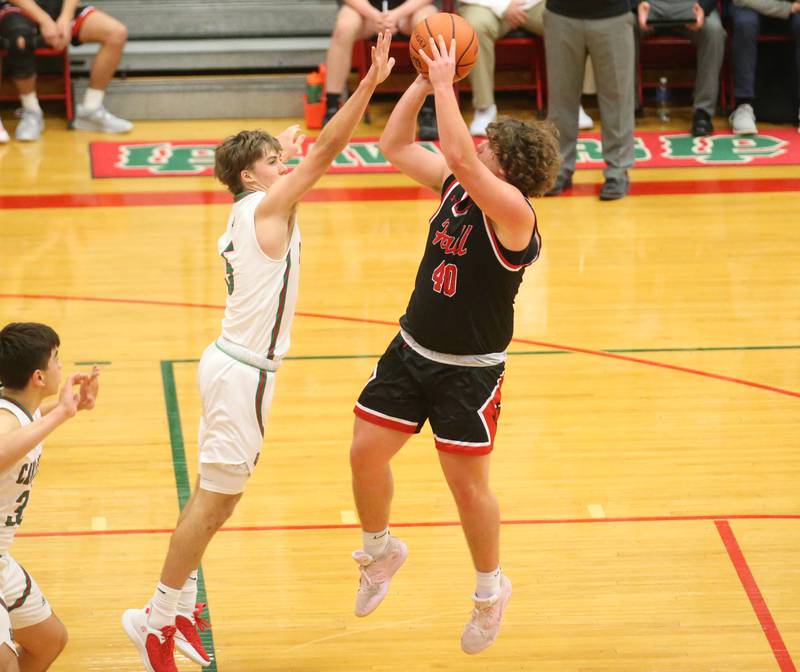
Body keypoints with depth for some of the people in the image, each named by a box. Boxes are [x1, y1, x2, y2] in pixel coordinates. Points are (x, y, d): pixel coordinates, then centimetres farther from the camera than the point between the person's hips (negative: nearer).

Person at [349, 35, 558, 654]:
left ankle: (491, 589, 27)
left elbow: (459, 154, -38)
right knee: (366, 452, 7)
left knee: (469, 484, 4)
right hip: (411, 352, 7)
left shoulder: (512, 210, -23)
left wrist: (445, 82, -30)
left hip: (469, 371, -7)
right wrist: (424, 80, -5)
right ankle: (380, 551, 34)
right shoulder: (456, 186, 0)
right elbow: (396, 146, 6)